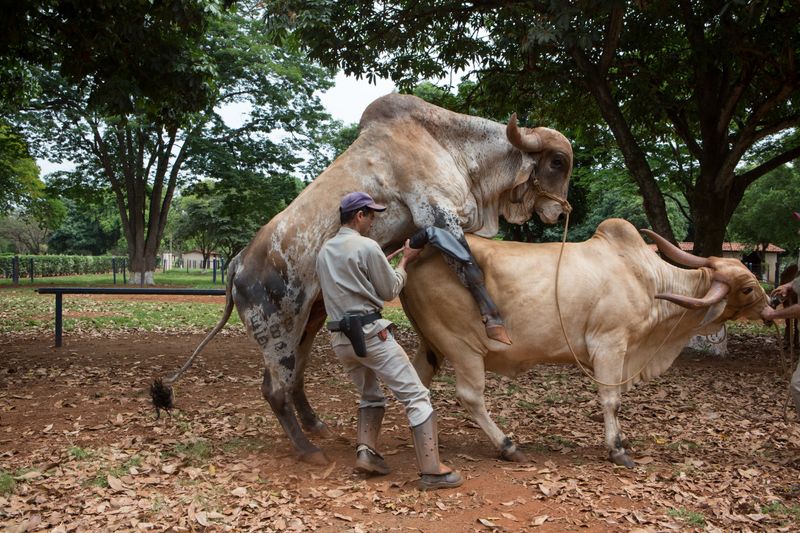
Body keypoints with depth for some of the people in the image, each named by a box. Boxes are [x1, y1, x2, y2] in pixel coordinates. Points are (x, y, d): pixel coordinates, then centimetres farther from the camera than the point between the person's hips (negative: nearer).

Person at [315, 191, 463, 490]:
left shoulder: (324, 251, 13)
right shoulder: (367, 247, -9)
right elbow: (390, 291, -2)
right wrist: (405, 261, 12)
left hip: (340, 338, 8)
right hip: (370, 332, -8)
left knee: (371, 395, 26)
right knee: (416, 396, -3)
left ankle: (366, 452, 11)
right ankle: (431, 471, -5)